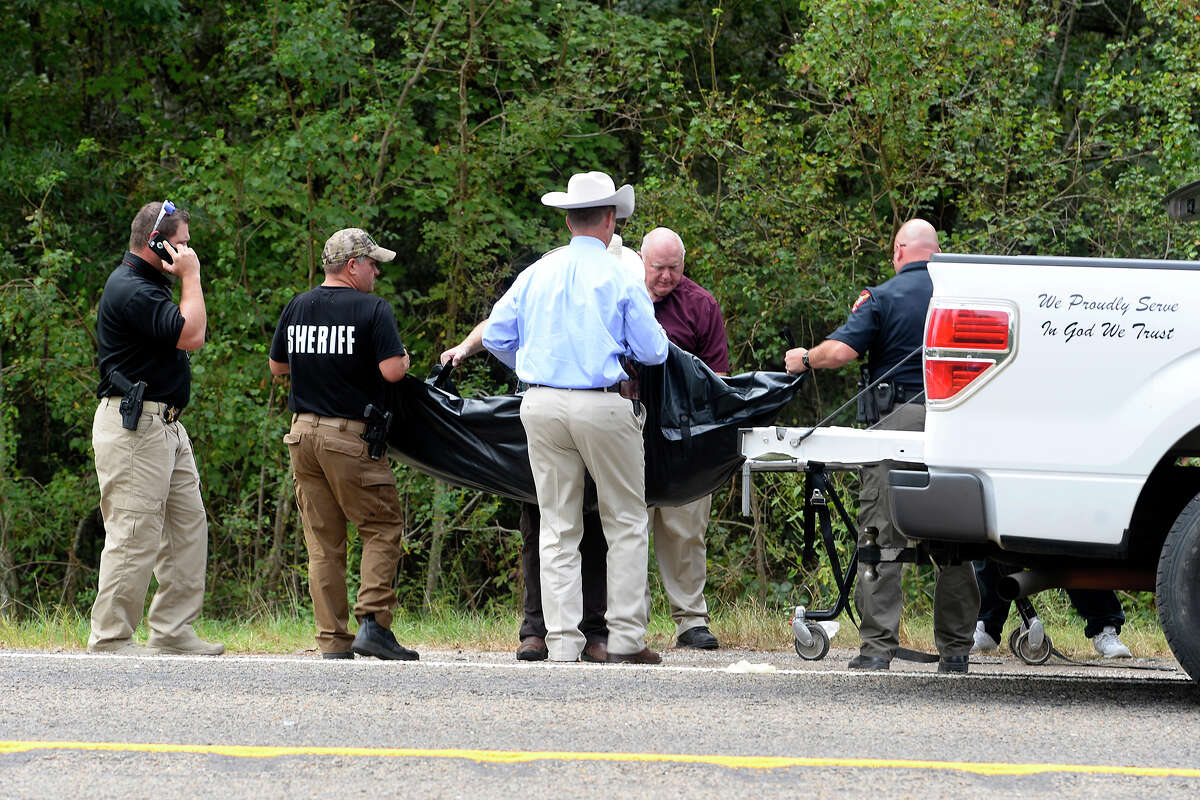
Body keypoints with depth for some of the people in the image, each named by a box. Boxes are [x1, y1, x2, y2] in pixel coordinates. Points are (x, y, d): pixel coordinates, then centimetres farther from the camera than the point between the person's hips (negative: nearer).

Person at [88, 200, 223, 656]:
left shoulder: (149, 285, 18)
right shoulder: (129, 290, -16)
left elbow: (188, 335, 24)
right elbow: (192, 335, -21)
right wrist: (191, 276, -14)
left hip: (165, 426, 11)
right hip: (134, 426, -11)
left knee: (188, 527, 9)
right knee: (134, 534, -10)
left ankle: (171, 631, 12)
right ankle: (110, 637, -5)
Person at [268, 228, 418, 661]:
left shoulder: (297, 308, 10)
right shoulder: (373, 310, -9)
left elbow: (277, 366, 19)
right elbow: (392, 370, -17)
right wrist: (403, 357, 4)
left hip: (304, 431, 6)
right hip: (352, 437, -6)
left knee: (322, 540, 8)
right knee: (382, 527, 3)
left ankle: (333, 638, 6)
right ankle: (373, 622, -10)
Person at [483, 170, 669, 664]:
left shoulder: (536, 275, 7)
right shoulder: (619, 278, -4)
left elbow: (495, 336, 10)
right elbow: (652, 351, -1)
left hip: (542, 406, 4)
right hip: (602, 406, -4)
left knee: (558, 529, 7)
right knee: (625, 522, 8)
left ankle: (562, 642, 2)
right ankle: (625, 637, 4)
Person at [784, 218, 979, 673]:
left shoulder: (884, 298, -2)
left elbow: (841, 350, -12)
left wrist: (804, 360, 8)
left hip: (897, 418, -4)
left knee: (880, 535, -1)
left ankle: (877, 646, -9)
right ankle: (955, 649, 10)